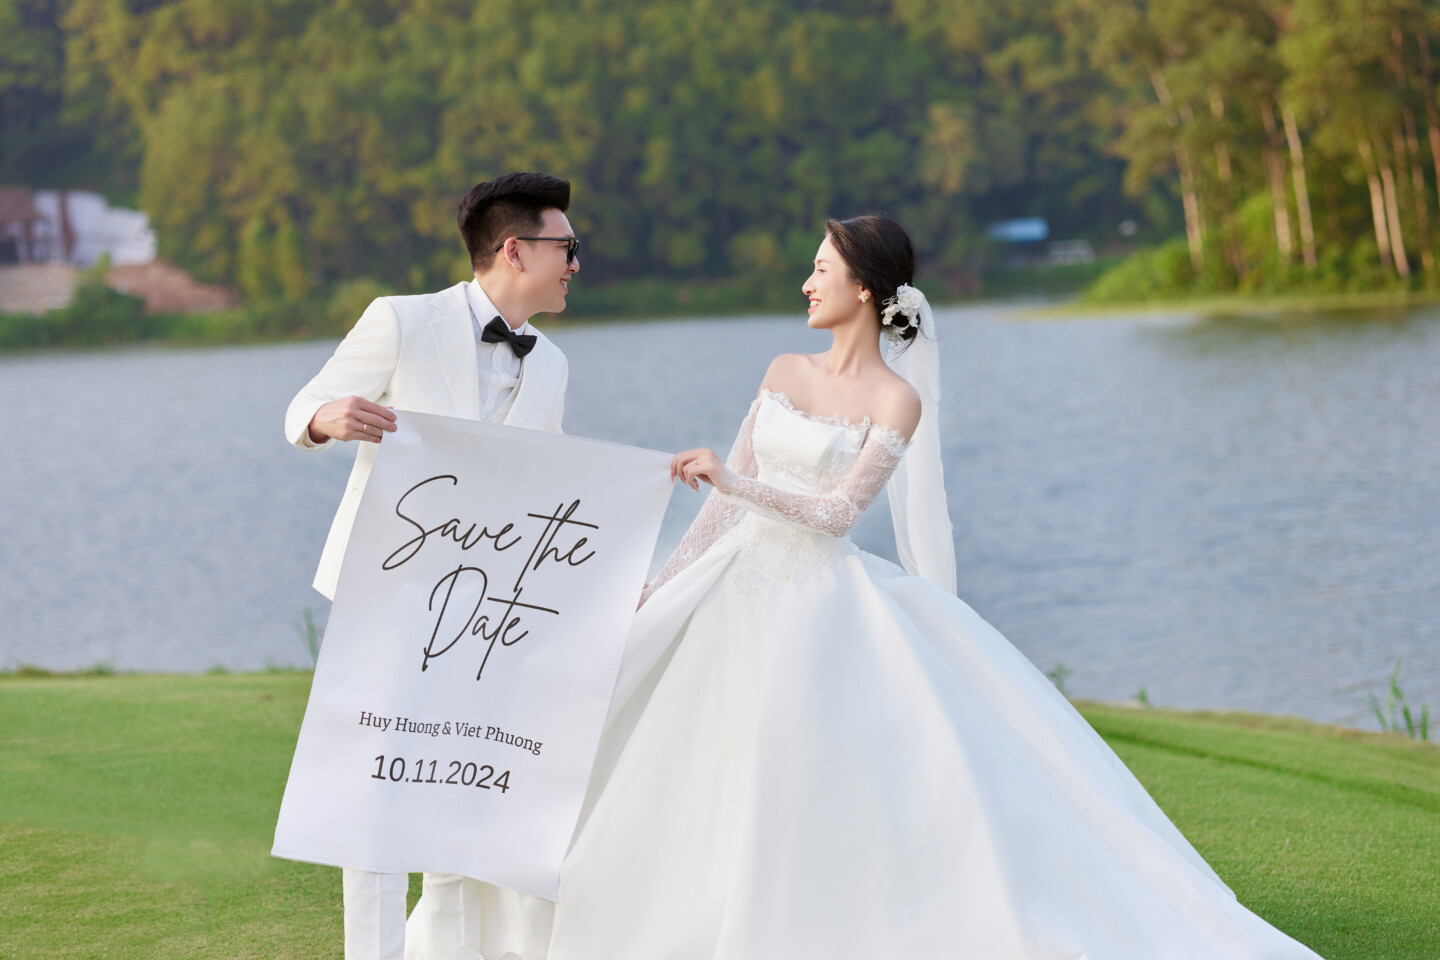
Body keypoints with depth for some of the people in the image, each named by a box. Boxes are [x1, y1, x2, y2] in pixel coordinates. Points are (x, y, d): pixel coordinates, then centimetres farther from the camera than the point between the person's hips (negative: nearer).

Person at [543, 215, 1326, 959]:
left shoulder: (897, 400, -8)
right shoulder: (785, 373, 9)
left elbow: (837, 511, -16)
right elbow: (727, 495, 12)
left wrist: (734, 478, -23)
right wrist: (663, 585, 11)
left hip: (822, 605, -6)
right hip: (740, 591, 6)